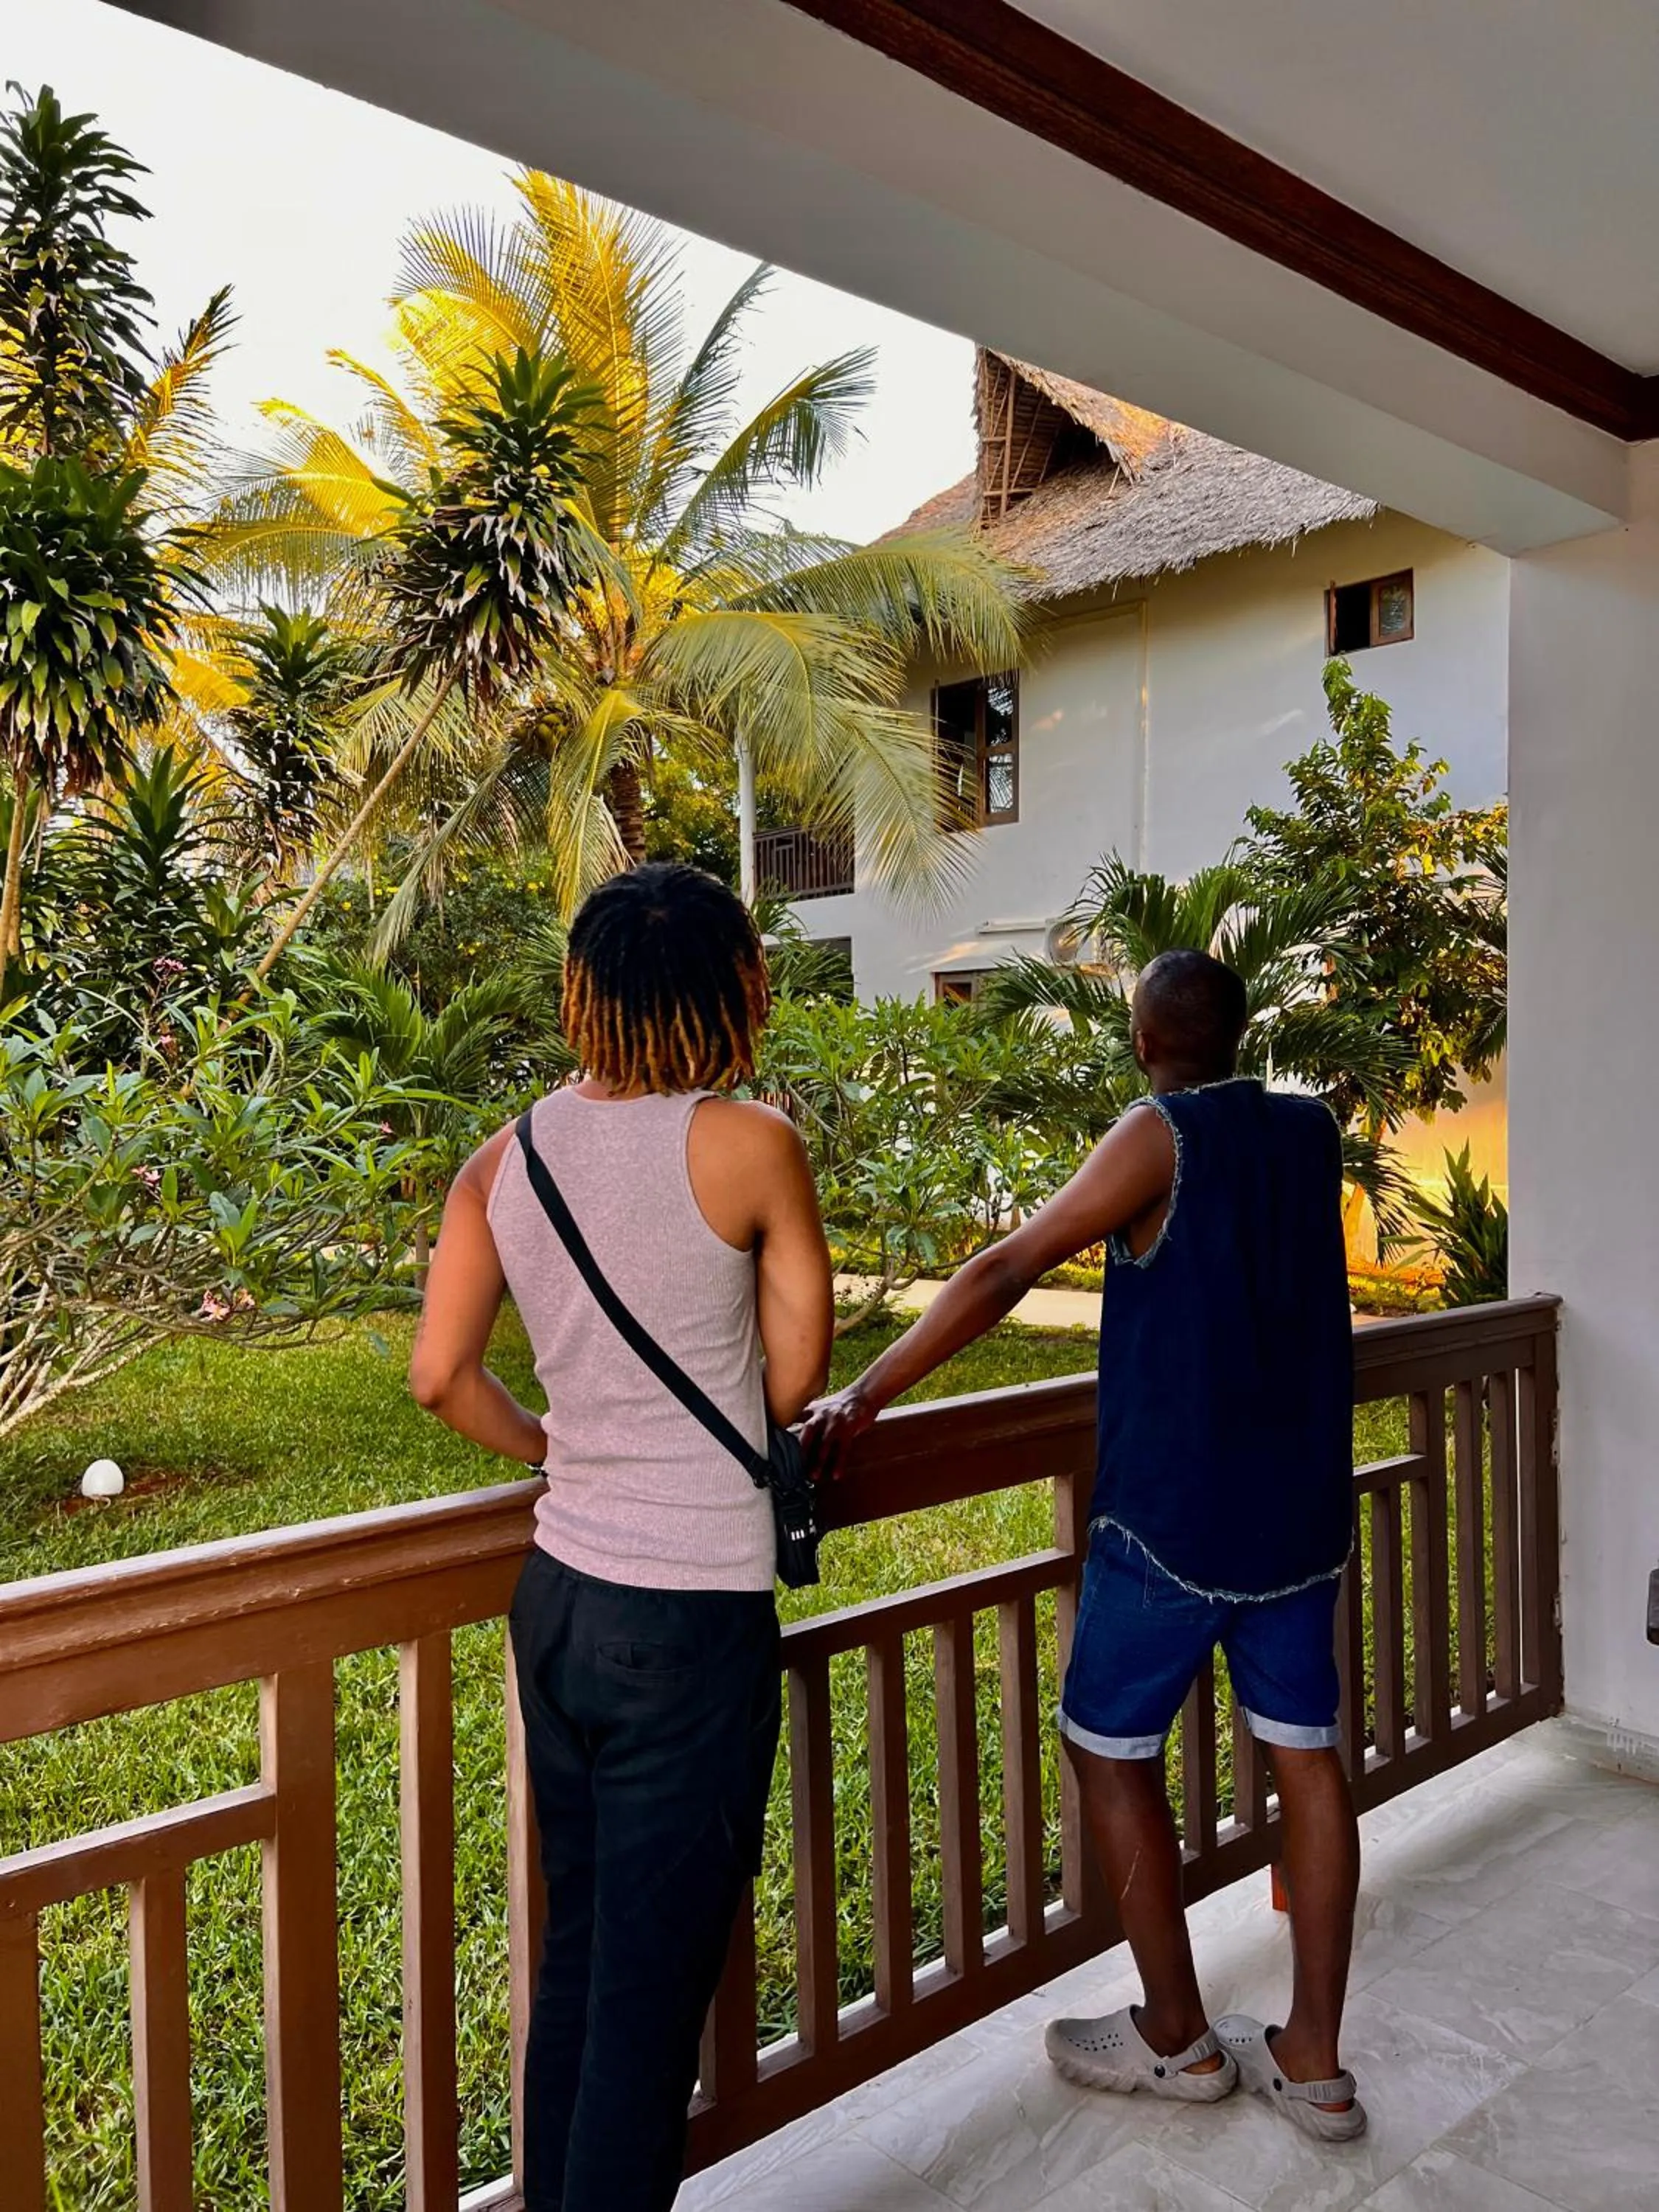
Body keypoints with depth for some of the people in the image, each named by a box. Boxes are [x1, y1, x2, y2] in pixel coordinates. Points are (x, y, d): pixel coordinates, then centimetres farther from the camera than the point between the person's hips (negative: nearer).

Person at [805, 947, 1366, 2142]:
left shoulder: (1161, 1138, -13)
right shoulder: (1312, 1133, 5)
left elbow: (1005, 1272, -21)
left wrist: (866, 1396, -21)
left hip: (1177, 1514, -6)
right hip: (1303, 1505, 7)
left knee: (1111, 1749, 9)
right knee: (1307, 1753, 12)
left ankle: (1177, 2037, 21)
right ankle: (1314, 2061, 22)